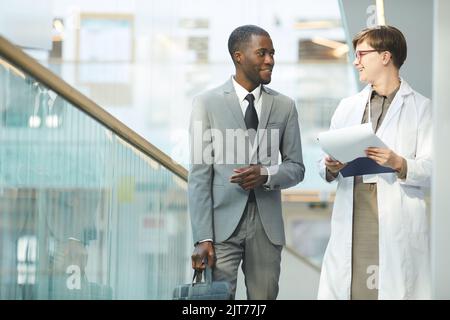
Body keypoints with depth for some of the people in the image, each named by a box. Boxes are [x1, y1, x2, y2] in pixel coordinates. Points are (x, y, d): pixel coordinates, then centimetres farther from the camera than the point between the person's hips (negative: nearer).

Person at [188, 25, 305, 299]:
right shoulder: (207, 103, 0)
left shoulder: (285, 106, 9)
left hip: (267, 225, 3)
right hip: (223, 223, -3)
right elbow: (199, 175, -4)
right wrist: (203, 238, -11)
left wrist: (266, 174, -11)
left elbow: (296, 168, 12)